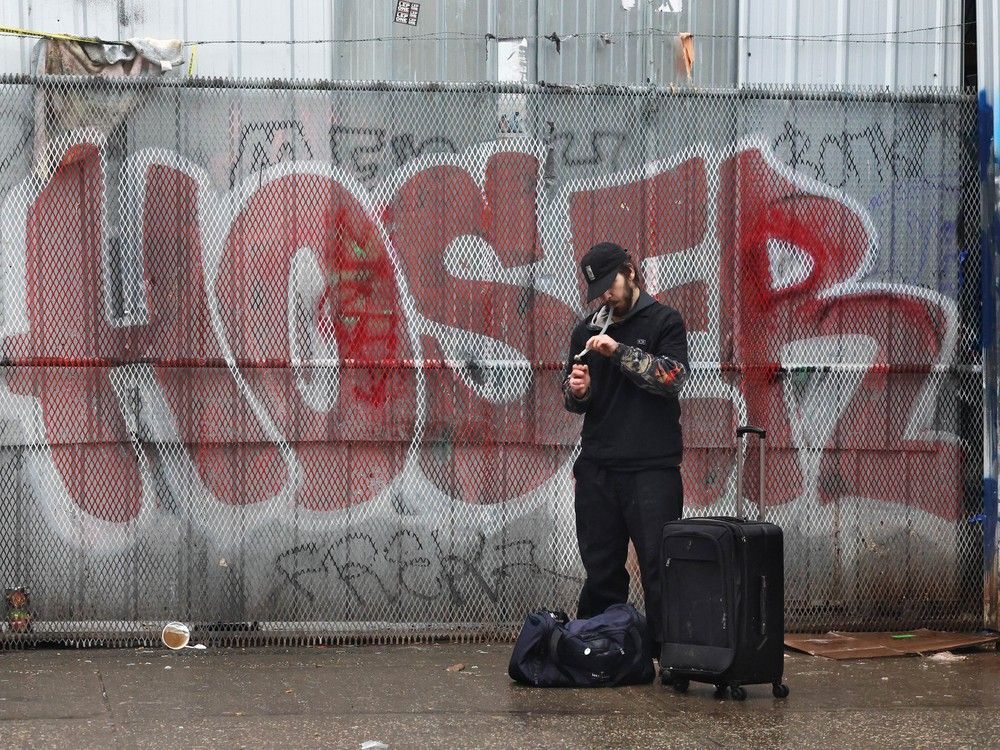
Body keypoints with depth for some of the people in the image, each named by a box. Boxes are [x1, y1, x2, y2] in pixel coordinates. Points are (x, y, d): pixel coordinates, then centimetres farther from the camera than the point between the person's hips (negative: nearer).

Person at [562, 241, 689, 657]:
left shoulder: (663, 321, 2)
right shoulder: (587, 330, 16)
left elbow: (672, 377, -12)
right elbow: (574, 401, 20)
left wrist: (619, 351, -17)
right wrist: (576, 391, -4)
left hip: (651, 469, -4)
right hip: (597, 467, 4)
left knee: (659, 567, -8)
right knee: (601, 570, 7)